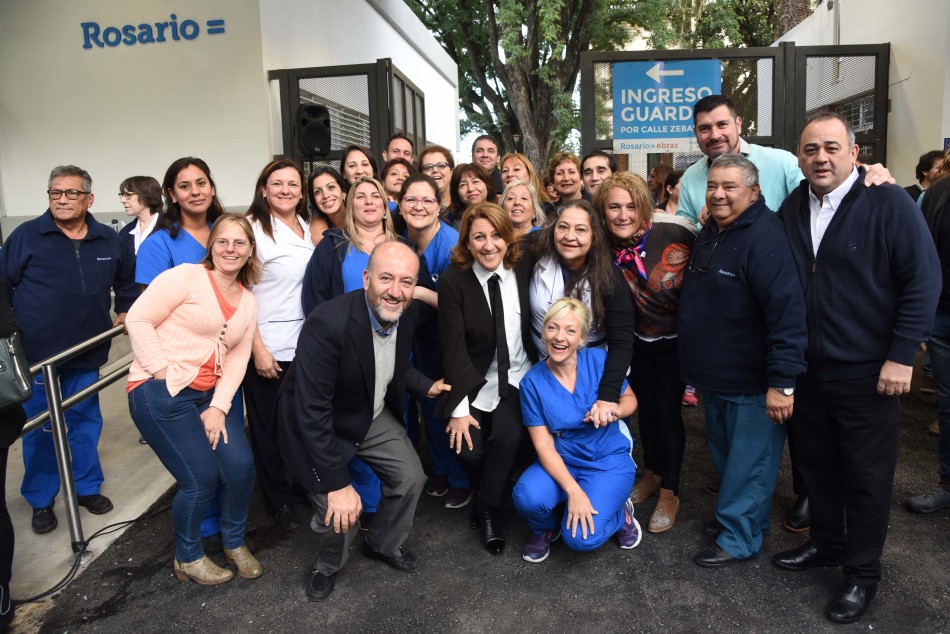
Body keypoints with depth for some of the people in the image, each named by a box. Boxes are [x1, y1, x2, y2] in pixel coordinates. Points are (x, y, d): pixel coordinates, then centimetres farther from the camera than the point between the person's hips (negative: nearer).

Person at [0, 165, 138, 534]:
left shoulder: (109, 241, 2)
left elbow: (128, 280, 20)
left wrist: (125, 310, 10)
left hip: (87, 353, 3)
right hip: (35, 355, -3)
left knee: (86, 421, 14)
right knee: (39, 429, 8)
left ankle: (88, 487, 31)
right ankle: (40, 500, 24)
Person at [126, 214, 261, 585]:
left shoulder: (248, 301, 11)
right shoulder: (186, 277, -8)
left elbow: (238, 358, 5)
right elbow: (138, 319, -12)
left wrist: (219, 406, -6)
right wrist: (164, 373, -17)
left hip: (210, 393, 6)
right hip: (160, 391, -6)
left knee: (241, 466, -8)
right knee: (202, 480, -9)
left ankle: (234, 542, 20)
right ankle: (188, 558, 19)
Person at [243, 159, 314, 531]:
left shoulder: (309, 228, 9)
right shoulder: (252, 228, -8)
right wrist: (257, 349, -14)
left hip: (307, 344, 5)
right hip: (266, 347, -5)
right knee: (268, 429, 7)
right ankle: (278, 502, 24)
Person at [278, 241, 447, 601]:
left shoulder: (407, 313, -13)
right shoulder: (328, 323, -36)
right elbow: (312, 412, -33)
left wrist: (426, 387, -4)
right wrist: (338, 484, -31)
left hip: (374, 417, 6)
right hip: (319, 426, -6)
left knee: (411, 479, 6)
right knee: (338, 512, -11)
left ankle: (384, 544, 36)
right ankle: (328, 565, 26)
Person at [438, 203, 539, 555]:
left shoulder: (524, 270, -7)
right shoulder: (453, 281, -13)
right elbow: (453, 348, -14)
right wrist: (459, 409, -16)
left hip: (518, 378, 1)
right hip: (475, 381, -1)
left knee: (508, 435, -22)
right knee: (469, 447, -14)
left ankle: (489, 511, 3)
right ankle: (489, 497, 22)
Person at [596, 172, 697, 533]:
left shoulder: (674, 231, -26)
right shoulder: (604, 248, -13)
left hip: (675, 338, -4)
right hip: (637, 339, 4)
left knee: (666, 410, -1)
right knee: (645, 406, 17)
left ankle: (670, 493, 19)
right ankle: (652, 474, 40)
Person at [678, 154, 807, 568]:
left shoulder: (764, 238, -20)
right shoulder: (708, 234, 9)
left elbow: (788, 312, -26)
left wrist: (782, 381, -27)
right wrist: (695, 362, 19)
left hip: (753, 384, -9)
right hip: (714, 377, 9)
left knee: (749, 462, 6)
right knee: (724, 452, 22)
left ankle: (739, 537, 20)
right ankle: (733, 514, 40)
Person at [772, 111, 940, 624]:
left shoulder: (889, 204, -11)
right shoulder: (791, 208, 4)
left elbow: (923, 280, -13)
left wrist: (901, 356, -15)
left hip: (868, 372, -5)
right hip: (807, 368, 5)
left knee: (867, 476, 8)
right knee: (816, 463, 18)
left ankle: (862, 573, 25)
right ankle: (826, 543, 38)